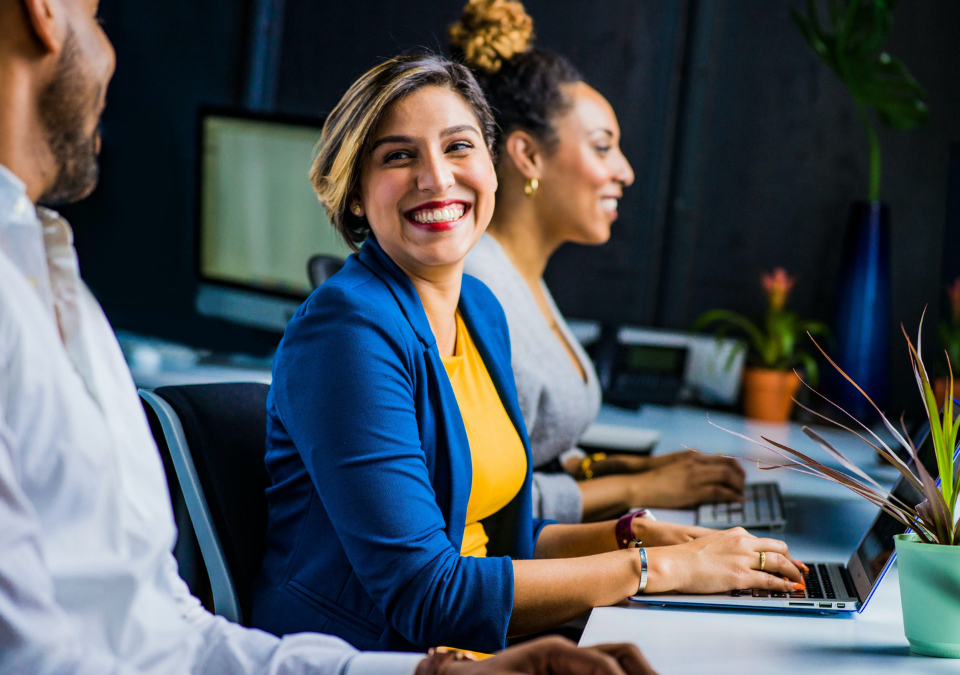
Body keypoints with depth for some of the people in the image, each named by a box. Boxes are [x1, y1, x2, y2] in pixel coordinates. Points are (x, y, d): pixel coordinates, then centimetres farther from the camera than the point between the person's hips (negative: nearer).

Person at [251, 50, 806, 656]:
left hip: (468, 646, 7)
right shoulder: (347, 330, -17)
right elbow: (422, 593, -21)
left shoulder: (481, 309, 8)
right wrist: (654, 567, -16)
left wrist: (636, 533, 1)